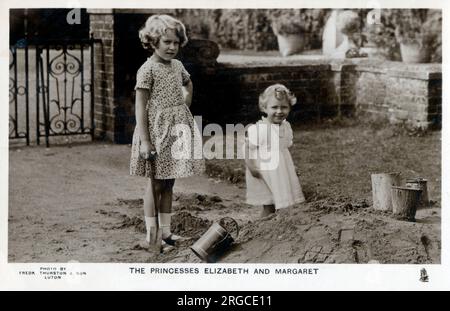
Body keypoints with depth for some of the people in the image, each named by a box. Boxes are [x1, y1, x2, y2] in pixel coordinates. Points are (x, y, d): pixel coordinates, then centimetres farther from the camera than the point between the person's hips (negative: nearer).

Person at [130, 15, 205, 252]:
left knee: (168, 184, 11)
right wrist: (144, 141, -19)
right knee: (155, 184, 1)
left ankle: (165, 232, 19)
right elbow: (141, 107, -15)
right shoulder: (147, 69, -12)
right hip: (157, 131, -7)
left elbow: (188, 88, 30)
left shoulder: (177, 66, 8)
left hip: (178, 130, 7)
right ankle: (152, 235, 8)